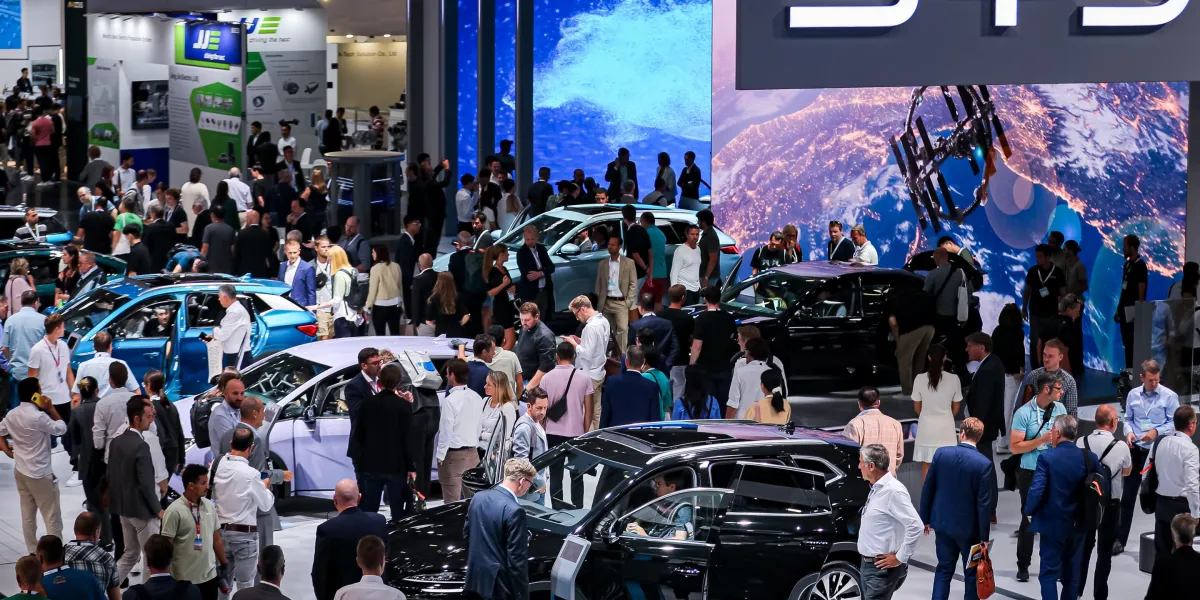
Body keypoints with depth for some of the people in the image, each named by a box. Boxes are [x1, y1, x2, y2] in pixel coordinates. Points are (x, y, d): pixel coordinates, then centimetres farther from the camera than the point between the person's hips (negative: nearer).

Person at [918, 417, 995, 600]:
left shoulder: (941, 454, -8)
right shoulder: (984, 464, -18)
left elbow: (927, 489, -1)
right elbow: (985, 503, -16)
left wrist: (925, 518, 12)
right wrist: (984, 536, -8)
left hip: (943, 523, 3)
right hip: (969, 527, -3)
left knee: (944, 570, 15)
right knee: (972, 573, 10)